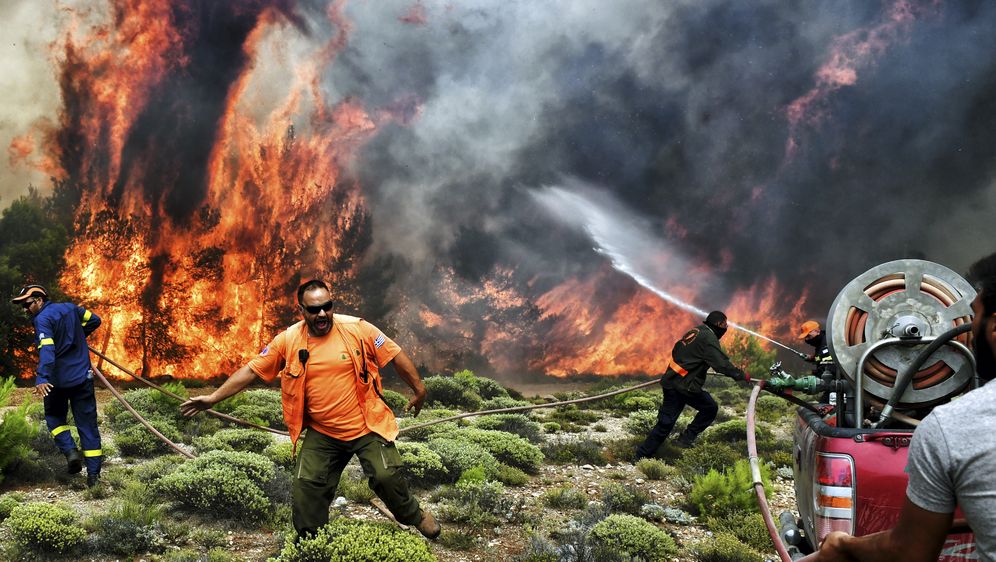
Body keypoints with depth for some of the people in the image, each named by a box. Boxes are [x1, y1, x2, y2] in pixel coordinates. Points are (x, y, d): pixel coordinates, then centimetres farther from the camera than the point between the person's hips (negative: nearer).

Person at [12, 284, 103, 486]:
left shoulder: (42, 319, -12)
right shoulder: (70, 308, 7)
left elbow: (46, 350, -27)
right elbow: (94, 320, 19)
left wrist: (41, 378, -37)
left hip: (58, 380, -5)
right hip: (83, 377, 5)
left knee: (54, 417, 20)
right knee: (87, 423, 7)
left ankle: (70, 450, -3)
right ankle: (93, 473, 4)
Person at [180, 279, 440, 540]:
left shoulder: (357, 328, -11)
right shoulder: (288, 340, -6)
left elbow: (396, 356, -4)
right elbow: (251, 370, 0)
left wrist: (419, 389, 1)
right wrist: (213, 398, -3)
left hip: (366, 427, -2)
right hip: (321, 434, 2)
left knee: (386, 476, -11)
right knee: (305, 487, 0)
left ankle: (416, 516, 20)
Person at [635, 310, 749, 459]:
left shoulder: (695, 331, 16)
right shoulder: (709, 338, -12)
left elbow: (676, 351, 26)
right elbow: (722, 364, -18)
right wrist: (742, 375, -6)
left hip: (671, 381, 9)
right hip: (684, 386, -9)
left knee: (666, 422, 11)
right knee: (710, 408, 8)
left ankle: (642, 455, 12)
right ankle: (686, 438, 5)